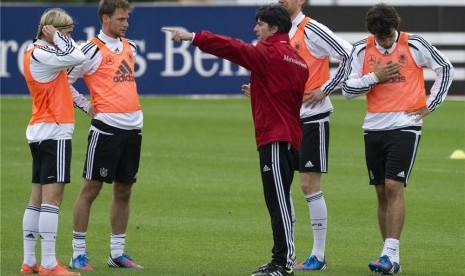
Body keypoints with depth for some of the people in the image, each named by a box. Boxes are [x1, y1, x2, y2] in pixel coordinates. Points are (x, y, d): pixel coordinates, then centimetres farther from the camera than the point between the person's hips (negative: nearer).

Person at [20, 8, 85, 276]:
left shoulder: (39, 53, 16)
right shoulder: (39, 55, -14)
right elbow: (77, 58, -20)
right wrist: (56, 36, -8)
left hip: (40, 133, 10)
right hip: (54, 132, -10)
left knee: (38, 197, 11)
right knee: (52, 196, -11)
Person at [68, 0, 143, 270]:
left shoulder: (130, 47, 14)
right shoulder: (93, 50, -7)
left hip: (132, 127, 7)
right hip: (106, 127, -7)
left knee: (124, 191, 10)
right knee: (91, 188, -4)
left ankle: (117, 252, 17)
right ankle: (79, 253, 0)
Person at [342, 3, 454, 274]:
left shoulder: (415, 45, -4)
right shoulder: (362, 49, 3)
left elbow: (446, 69, 7)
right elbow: (348, 88, 3)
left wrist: (430, 105, 2)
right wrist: (375, 77, -12)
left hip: (405, 127, -4)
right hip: (374, 128, 4)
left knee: (394, 186, -15)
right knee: (382, 192, 5)